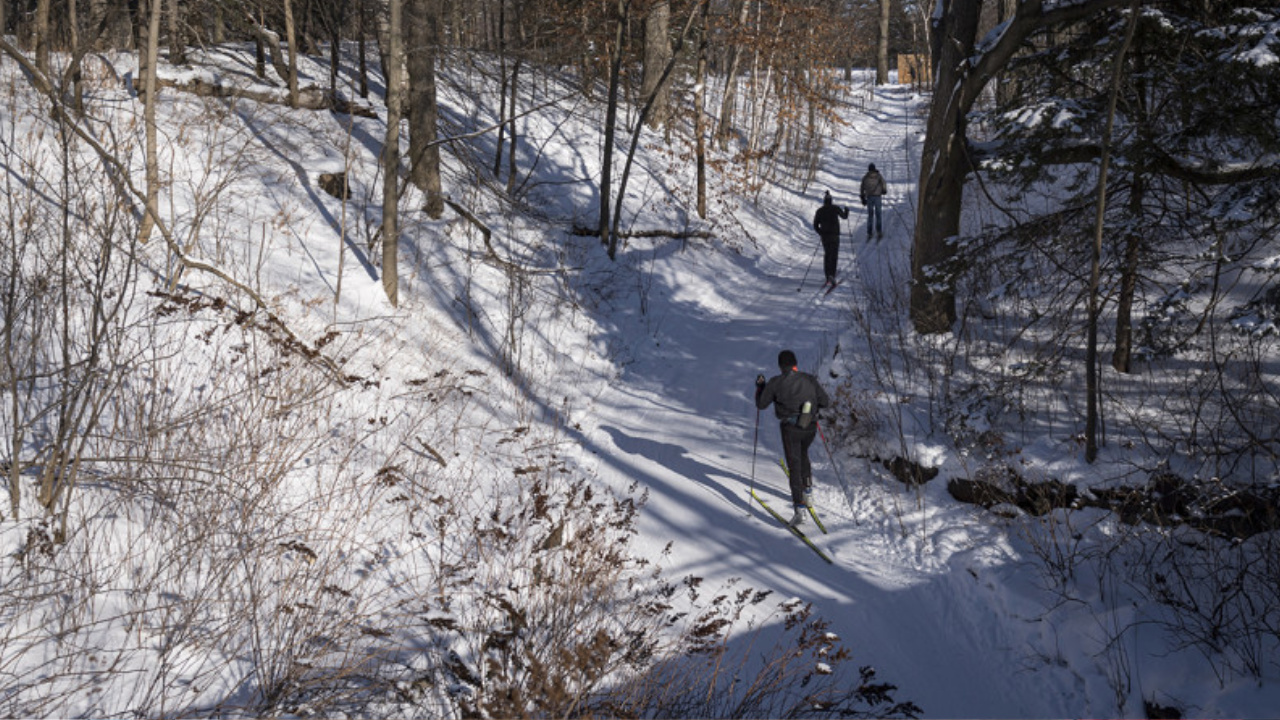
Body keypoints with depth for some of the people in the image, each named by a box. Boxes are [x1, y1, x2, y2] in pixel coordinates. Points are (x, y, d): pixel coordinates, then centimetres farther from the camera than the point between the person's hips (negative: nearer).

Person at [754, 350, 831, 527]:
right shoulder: (809, 379, 3)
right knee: (803, 454, 31)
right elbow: (825, 401, 7)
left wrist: (760, 386, 23)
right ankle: (807, 490, 29)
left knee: (794, 465, -1)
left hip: (790, 428, -3)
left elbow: (761, 404, 6)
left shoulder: (775, 382, -4)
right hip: (810, 427, 3)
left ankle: (800, 508, -9)